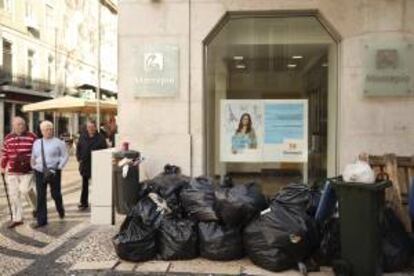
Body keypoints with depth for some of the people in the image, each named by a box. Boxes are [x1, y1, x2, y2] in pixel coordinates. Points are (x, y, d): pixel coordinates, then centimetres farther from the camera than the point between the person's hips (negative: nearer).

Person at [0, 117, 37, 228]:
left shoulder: (32, 137, -4)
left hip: (28, 171, -4)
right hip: (12, 171, 4)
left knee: (25, 190, -19)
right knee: (13, 194, 6)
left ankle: (36, 207, 11)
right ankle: (17, 218, 17)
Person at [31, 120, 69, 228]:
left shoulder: (58, 143, -3)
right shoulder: (37, 143, 10)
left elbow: (65, 156, -3)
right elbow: (33, 157, 18)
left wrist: (58, 167, -11)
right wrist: (33, 167, 8)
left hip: (54, 173, -3)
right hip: (40, 172, 3)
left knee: (55, 194, 6)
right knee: (41, 197, 1)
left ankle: (60, 209, 38)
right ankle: (41, 220, 7)